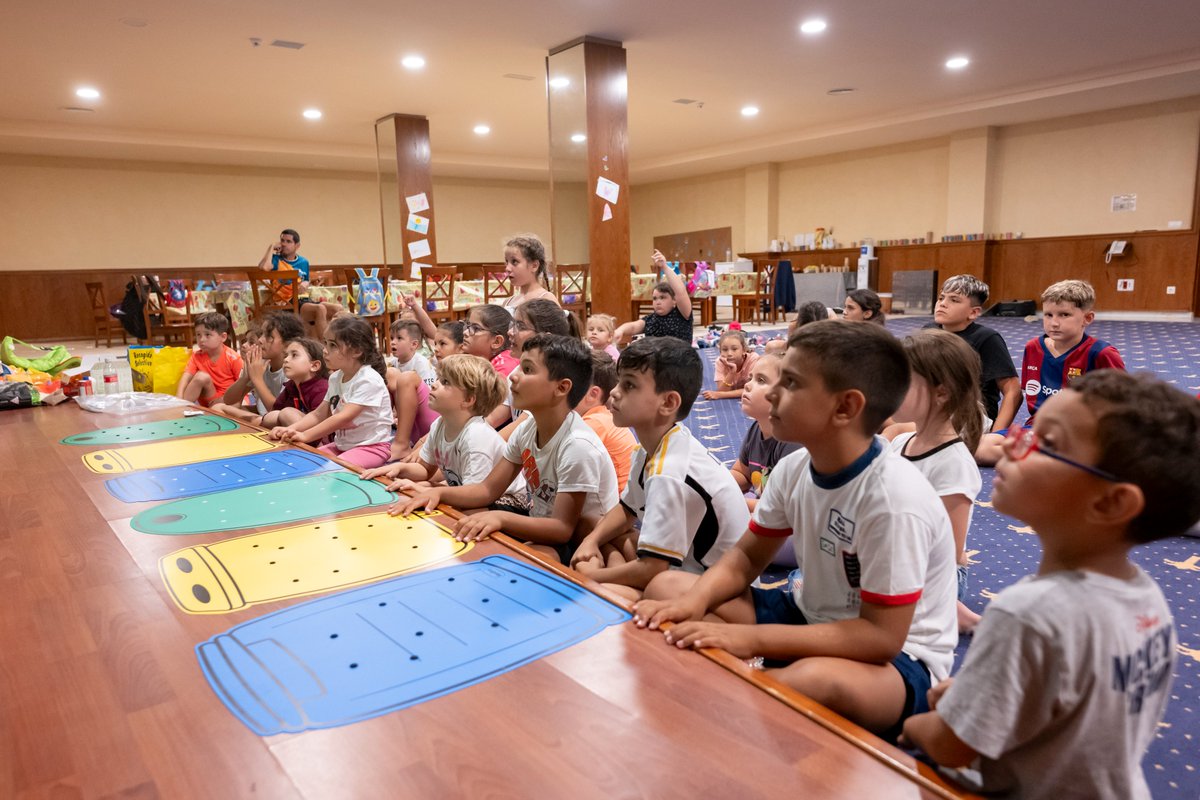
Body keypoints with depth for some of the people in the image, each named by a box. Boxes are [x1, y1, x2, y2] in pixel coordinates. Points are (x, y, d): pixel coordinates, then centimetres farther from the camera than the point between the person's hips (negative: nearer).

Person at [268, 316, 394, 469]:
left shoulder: (369, 380, -19)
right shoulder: (335, 378, 6)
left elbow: (344, 417, -25)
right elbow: (318, 414, 9)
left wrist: (306, 435, -26)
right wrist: (290, 430, -8)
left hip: (372, 446, -8)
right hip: (342, 445, 8)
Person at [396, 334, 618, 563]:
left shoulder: (578, 446, -27)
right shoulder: (527, 429, -3)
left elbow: (563, 529, -26)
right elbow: (489, 490, 2)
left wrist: (501, 518, -39)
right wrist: (438, 492, -14)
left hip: (583, 549, -7)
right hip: (544, 533, 7)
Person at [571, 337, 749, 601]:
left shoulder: (668, 474, -29)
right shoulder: (653, 448, 0)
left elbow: (650, 570, -27)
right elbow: (627, 509, 17)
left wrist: (590, 576, -12)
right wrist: (591, 540, 0)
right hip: (687, 560, 10)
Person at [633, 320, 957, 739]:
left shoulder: (894, 497, -29)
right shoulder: (794, 469, -8)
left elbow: (882, 636, -27)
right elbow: (746, 557, 4)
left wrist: (751, 639, -31)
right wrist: (694, 601, -18)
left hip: (898, 657, -6)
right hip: (810, 615, 7)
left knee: (818, 680, -41)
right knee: (666, 588, -2)